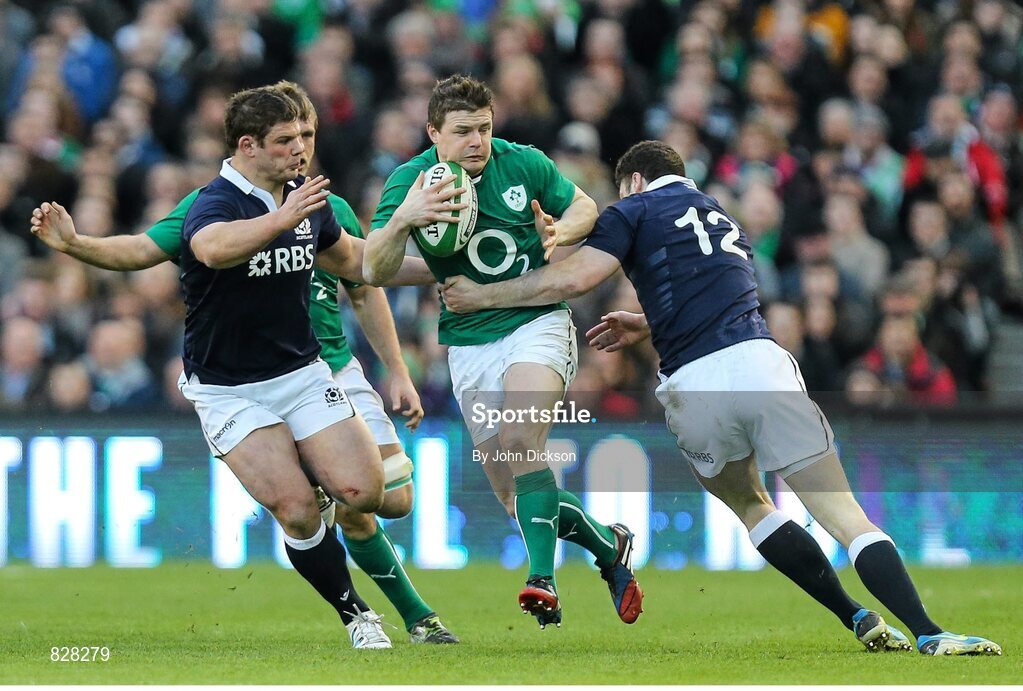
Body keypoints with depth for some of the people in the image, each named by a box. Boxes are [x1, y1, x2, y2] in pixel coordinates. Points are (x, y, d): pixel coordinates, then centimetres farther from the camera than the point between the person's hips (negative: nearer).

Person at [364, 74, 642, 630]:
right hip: (469, 347, 2)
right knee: (514, 499, 3)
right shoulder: (410, 182, -8)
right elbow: (374, 271, -18)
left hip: (538, 322, -2)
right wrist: (403, 219, -37)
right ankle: (609, 547, 26)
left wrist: (559, 232, -11)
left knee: (521, 444, -28)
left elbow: (585, 208, 12)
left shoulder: (524, 164, -6)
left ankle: (543, 581, -31)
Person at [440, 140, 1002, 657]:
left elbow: (573, 278, -2)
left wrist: (481, 295, 7)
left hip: (693, 387, -3)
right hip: (761, 363, 3)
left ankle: (857, 619, 18)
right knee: (845, 517, -2)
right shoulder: (723, 220, 30)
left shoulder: (636, 210, 12)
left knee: (749, 505, 23)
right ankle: (928, 632, -18)